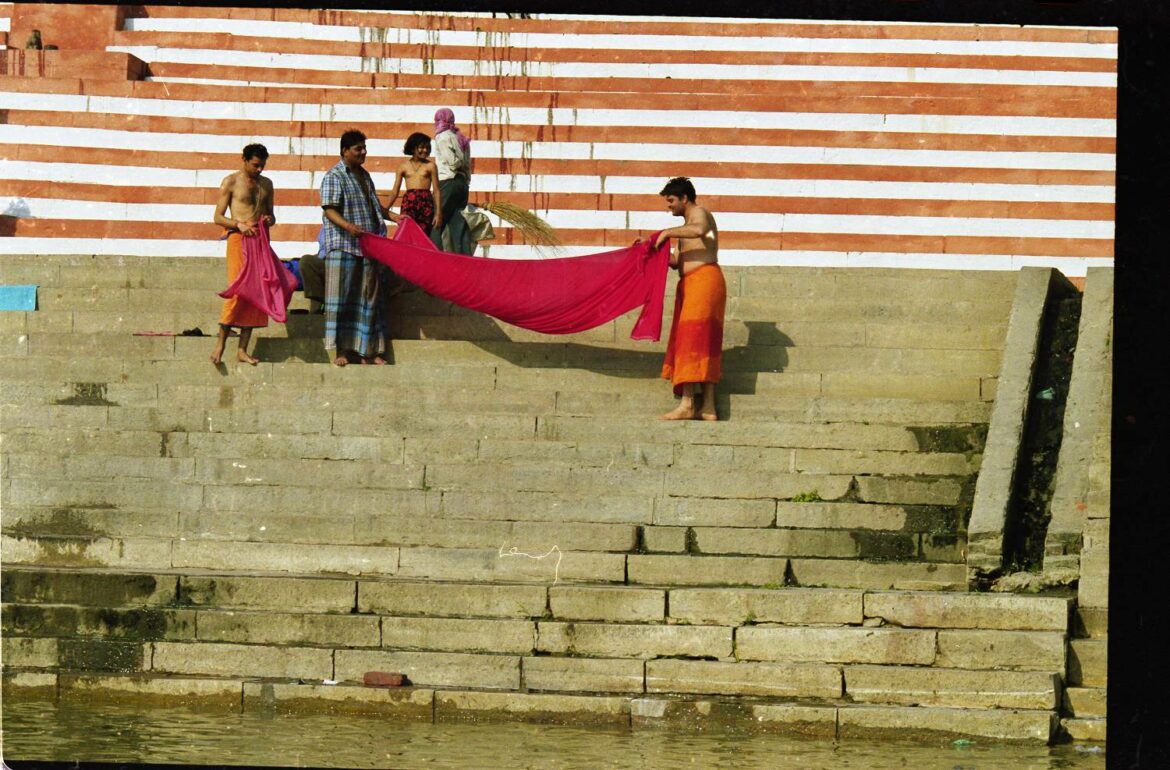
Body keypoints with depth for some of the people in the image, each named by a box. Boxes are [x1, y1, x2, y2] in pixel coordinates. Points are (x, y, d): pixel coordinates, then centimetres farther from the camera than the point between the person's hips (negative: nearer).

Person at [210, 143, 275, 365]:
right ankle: (219, 345, -11)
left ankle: (242, 350, 2)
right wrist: (239, 224, -18)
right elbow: (218, 218, 0)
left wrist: (269, 220, 1)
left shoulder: (266, 184, 17)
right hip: (239, 239, -5)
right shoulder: (231, 182, 2)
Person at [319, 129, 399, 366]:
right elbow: (329, 210, -15)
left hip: (368, 246, 8)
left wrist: (393, 216, 14)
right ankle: (341, 351, -6)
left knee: (369, 296, 7)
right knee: (343, 295, -7)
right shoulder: (334, 177, -6)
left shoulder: (364, 175, 18)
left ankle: (367, 351, 11)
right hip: (343, 246, -8)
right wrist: (348, 225, -30)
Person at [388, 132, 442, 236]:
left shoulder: (430, 166, 7)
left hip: (426, 202, 0)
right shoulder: (404, 166, 10)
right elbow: (395, 192, 12)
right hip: (408, 202, 0)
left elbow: (436, 191, 6)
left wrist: (438, 213, -1)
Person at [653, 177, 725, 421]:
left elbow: (699, 230, -29)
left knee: (691, 338, -15)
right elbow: (677, 261, 23)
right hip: (689, 283, 10)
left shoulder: (699, 214, -4)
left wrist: (668, 232, -21)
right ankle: (708, 407, 3)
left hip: (703, 279, -10)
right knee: (704, 345, 6)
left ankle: (687, 404, -21)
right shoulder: (687, 225, 26)